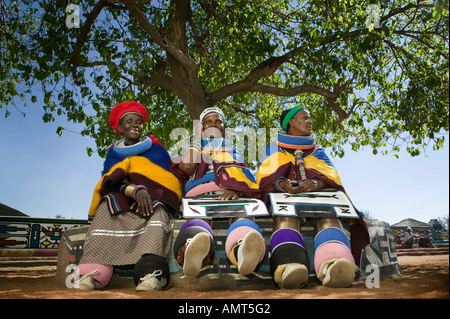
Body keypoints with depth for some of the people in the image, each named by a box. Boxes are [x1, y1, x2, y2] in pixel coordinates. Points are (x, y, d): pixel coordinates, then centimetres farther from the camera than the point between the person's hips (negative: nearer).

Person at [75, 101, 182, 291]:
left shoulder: (156, 149, 19)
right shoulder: (113, 154, 19)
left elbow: (165, 179, 7)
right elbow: (112, 182, 0)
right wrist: (135, 190, -22)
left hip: (153, 200, -1)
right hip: (122, 203, 2)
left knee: (156, 210, -35)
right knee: (107, 206, -31)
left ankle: (152, 272, -56)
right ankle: (95, 272, -46)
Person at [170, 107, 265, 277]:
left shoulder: (234, 153, 36)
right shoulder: (195, 150, 36)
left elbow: (247, 181, 16)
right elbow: (186, 167, 8)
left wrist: (237, 190, -11)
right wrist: (197, 140, 25)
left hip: (231, 196, 0)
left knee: (243, 217, -40)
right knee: (197, 222, -39)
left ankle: (243, 253, -72)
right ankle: (192, 256, -72)